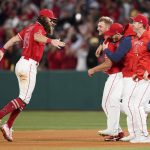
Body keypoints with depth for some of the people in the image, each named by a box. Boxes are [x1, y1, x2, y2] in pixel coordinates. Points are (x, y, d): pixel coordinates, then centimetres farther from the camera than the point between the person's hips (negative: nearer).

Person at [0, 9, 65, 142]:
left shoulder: (30, 28, 17)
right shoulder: (39, 28, -9)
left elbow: (15, 38, 17)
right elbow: (37, 37, -32)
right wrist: (50, 41, -49)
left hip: (21, 64, 10)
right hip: (29, 65, -10)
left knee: (24, 98, 13)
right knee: (24, 99, -10)